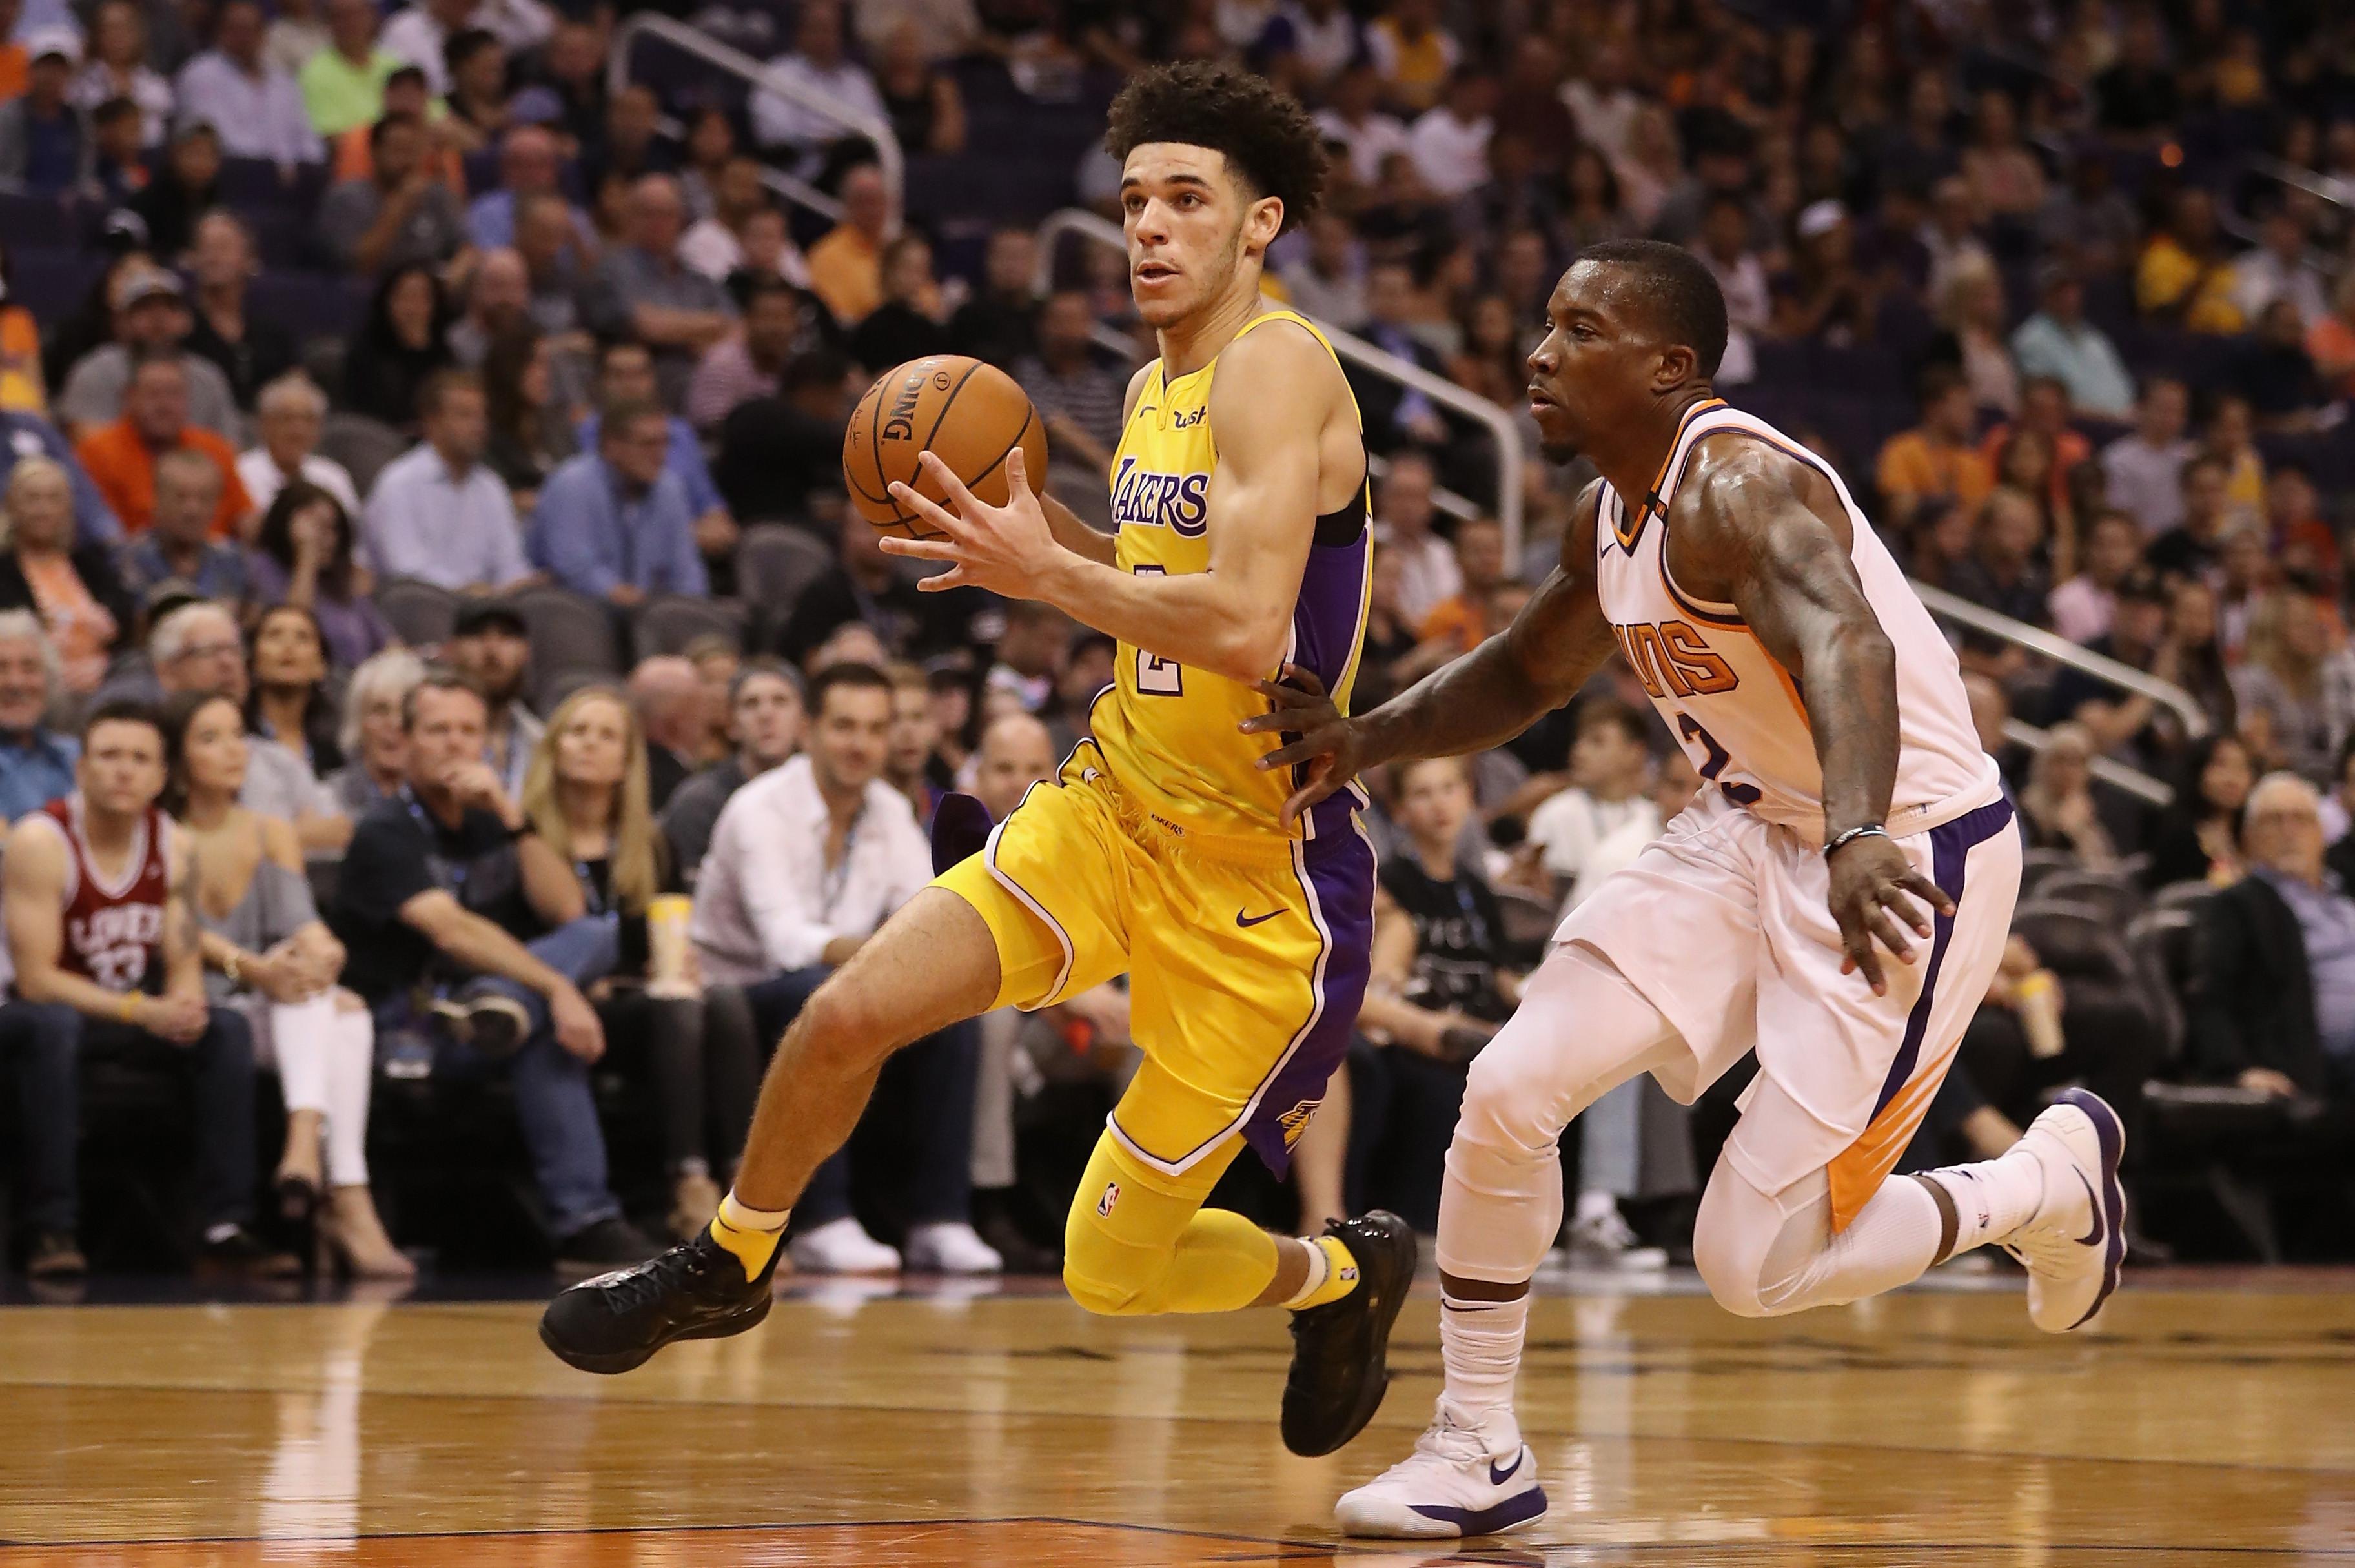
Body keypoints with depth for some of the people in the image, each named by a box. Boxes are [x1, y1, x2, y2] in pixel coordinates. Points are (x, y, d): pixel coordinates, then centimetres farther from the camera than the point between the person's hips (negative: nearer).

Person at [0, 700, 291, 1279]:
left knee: (226, 1030, -18)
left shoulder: (171, 846, -2)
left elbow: (184, 964, 1)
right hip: (49, 1011, -5)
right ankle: (52, 1228, -35)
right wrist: (141, 1012, -32)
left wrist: (186, 1006, -25)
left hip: (135, 1011, 5)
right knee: (52, 1028, -39)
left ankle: (225, 1226, -19)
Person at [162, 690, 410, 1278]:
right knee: (302, 983, -32)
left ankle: (306, 1143, -53)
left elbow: (297, 916, 3)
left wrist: (320, 949, -22)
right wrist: (249, 967, -30)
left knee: (348, 1012, -27)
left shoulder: (272, 835, 19)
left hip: (282, 1017, 5)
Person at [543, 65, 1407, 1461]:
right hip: (1115, 808, 7)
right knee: (849, 1013, -10)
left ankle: (1343, 1275, 29)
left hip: (1257, 874, -7)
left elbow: (1247, 626, -29)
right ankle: (730, 1265, 16)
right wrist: (1044, 529, 7)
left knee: (1114, 1270, -1)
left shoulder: (1275, 368, -18)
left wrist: (1046, 574, -28)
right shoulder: (1158, 387, 9)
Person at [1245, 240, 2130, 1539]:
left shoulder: (1739, 485, -24)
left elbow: (1845, 647, -43)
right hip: (1752, 835, 8)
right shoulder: (1609, 518, 4)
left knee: (1755, 1269, -7)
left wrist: (1859, 838, -61)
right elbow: (1529, 674, 22)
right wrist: (1366, 740, 4)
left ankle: (2052, 1180, 19)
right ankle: (1477, 1456, 8)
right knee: (1508, 1090, -7)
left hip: (1907, 863, -8)